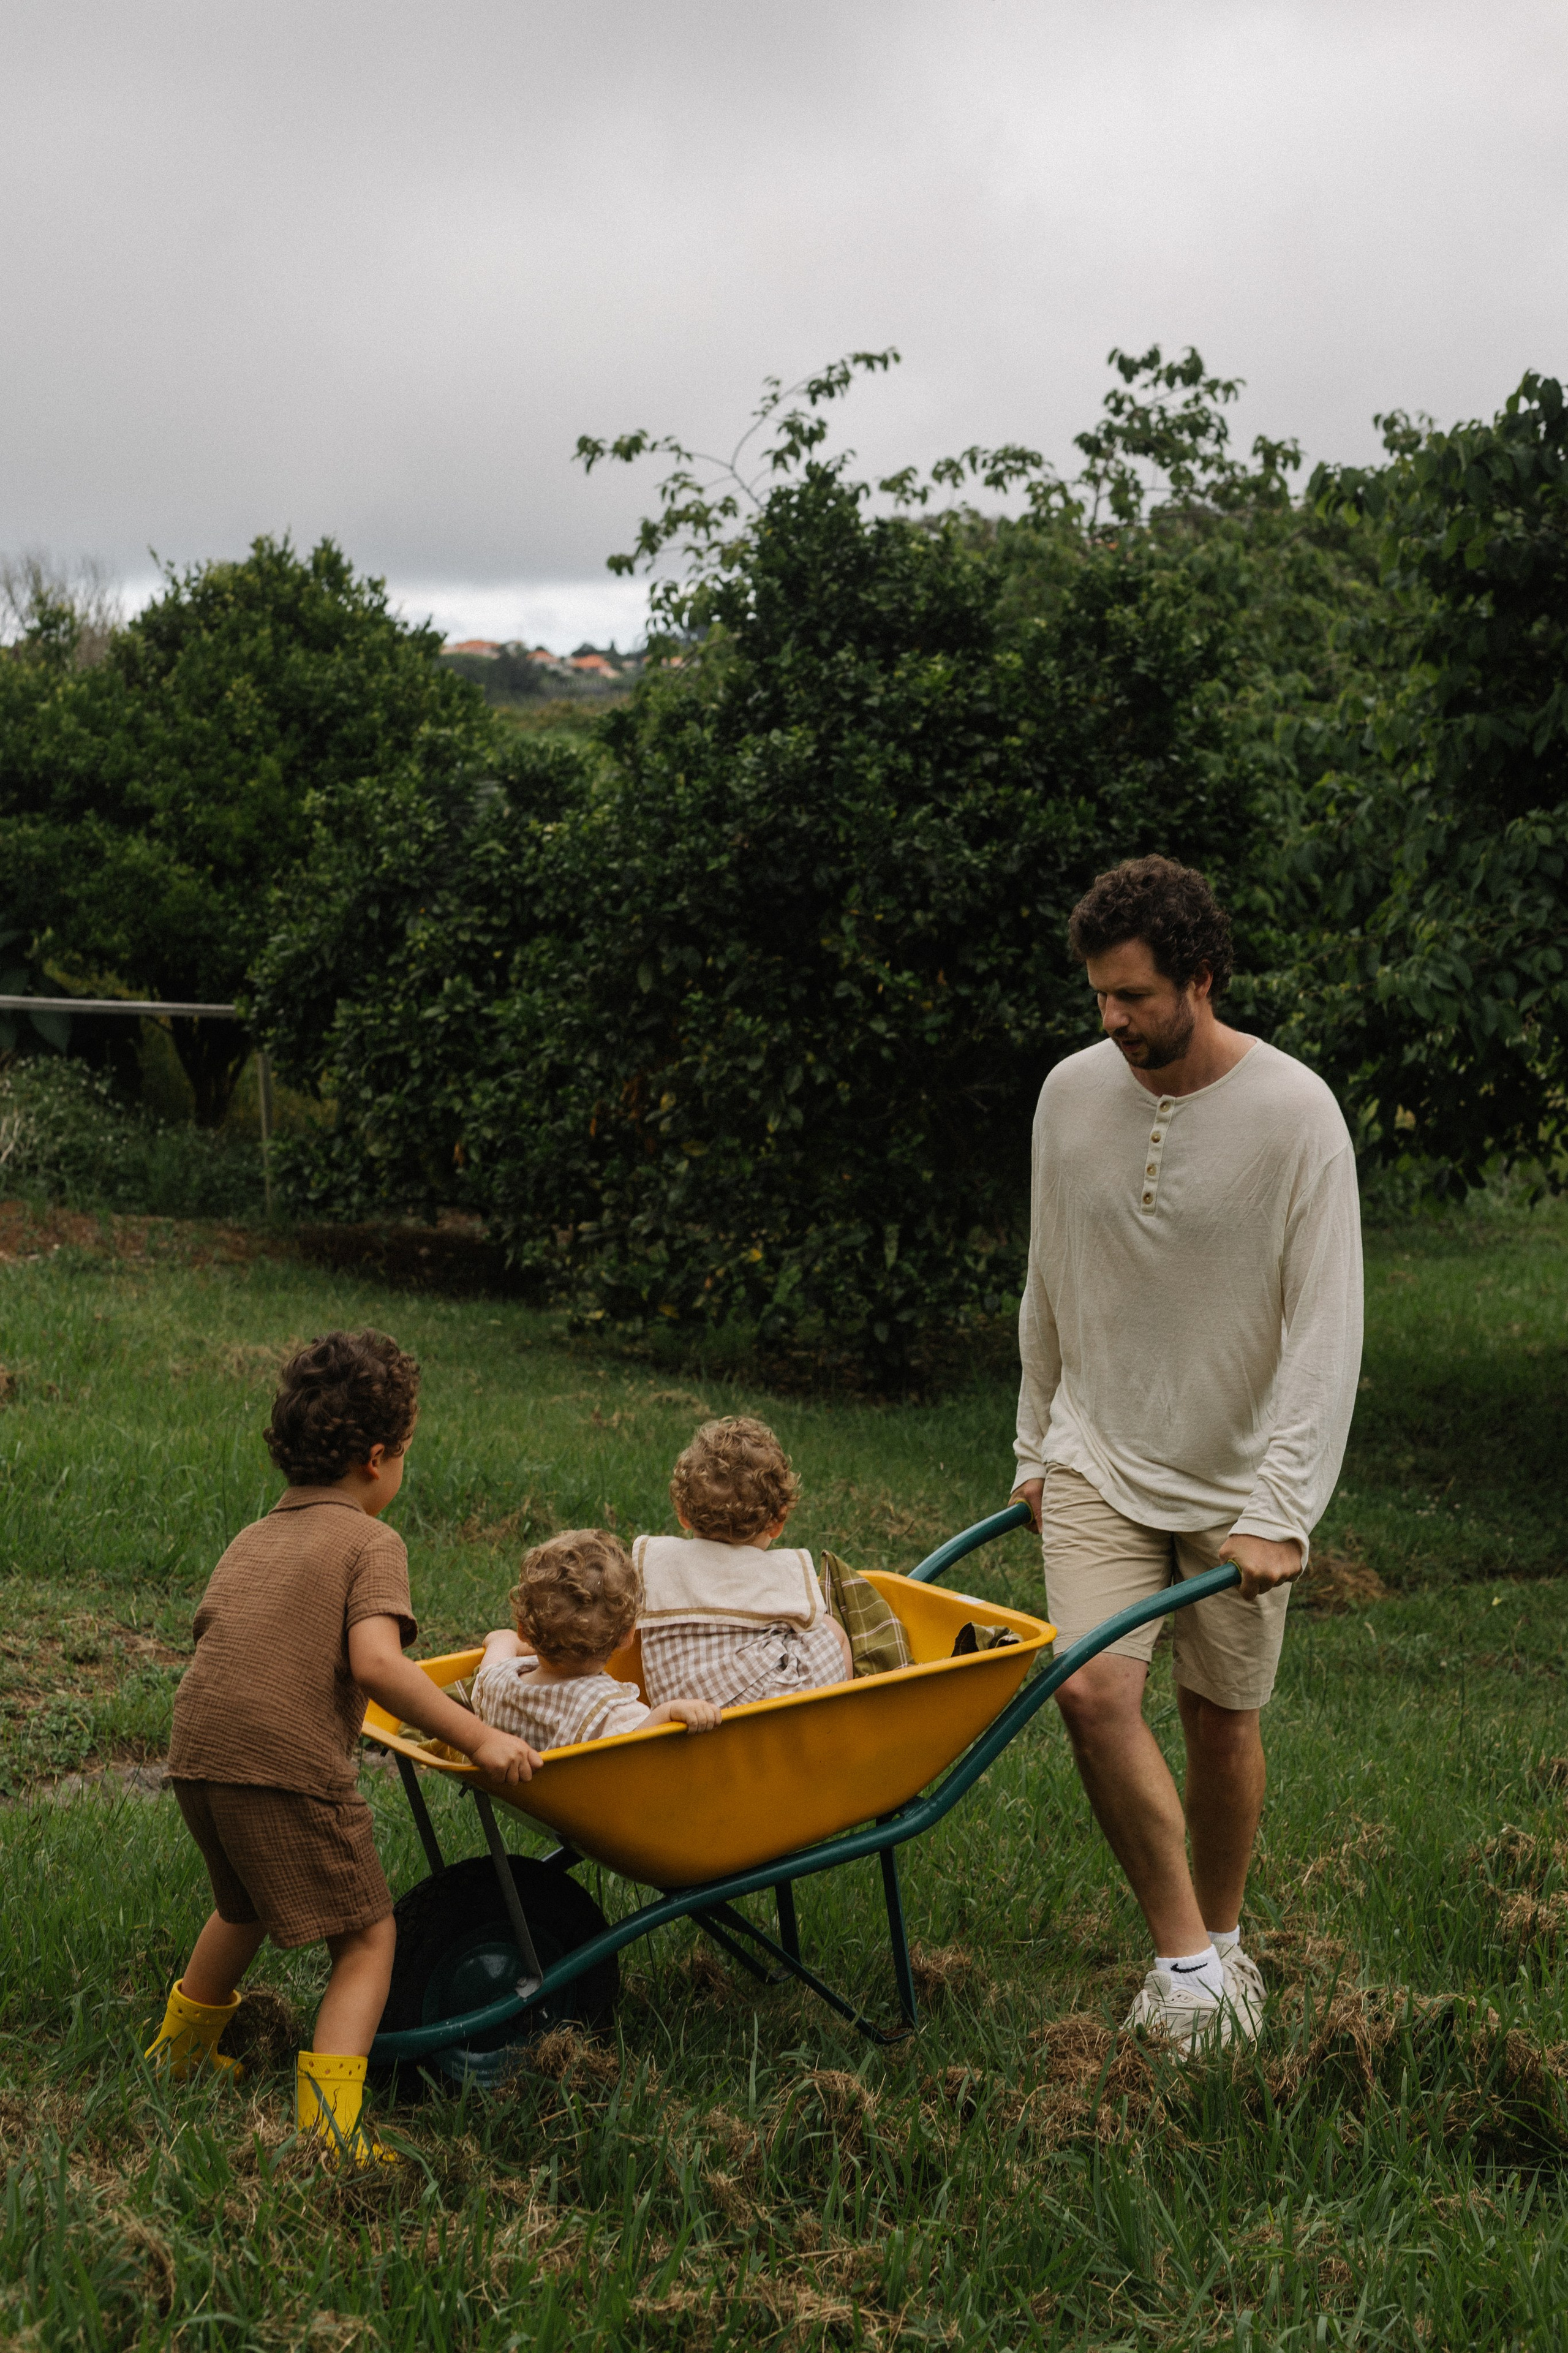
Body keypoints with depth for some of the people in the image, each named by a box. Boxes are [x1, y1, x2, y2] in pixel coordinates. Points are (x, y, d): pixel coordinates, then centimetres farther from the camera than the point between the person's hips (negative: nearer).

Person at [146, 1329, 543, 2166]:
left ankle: (182, 2046, 52)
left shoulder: (250, 1540, 21)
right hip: (290, 1764, -7)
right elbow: (375, 1662, -16)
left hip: (197, 1752, 7)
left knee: (243, 1906, 33)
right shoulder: (370, 1543, -2)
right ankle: (330, 2118, -12)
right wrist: (478, 1738, -14)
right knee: (367, 1935, 4)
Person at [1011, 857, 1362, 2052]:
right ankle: (1185, 1957, 0)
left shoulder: (1294, 1114, -15)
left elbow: (1326, 1328, -16)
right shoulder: (1072, 1093, -2)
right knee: (1095, 1690, -15)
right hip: (1099, 1460, 2)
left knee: (1222, 1717, 7)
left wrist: (1281, 1512, -21)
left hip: (1236, 1474, -2)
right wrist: (1035, 1447, 14)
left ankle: (1222, 1937, 32)